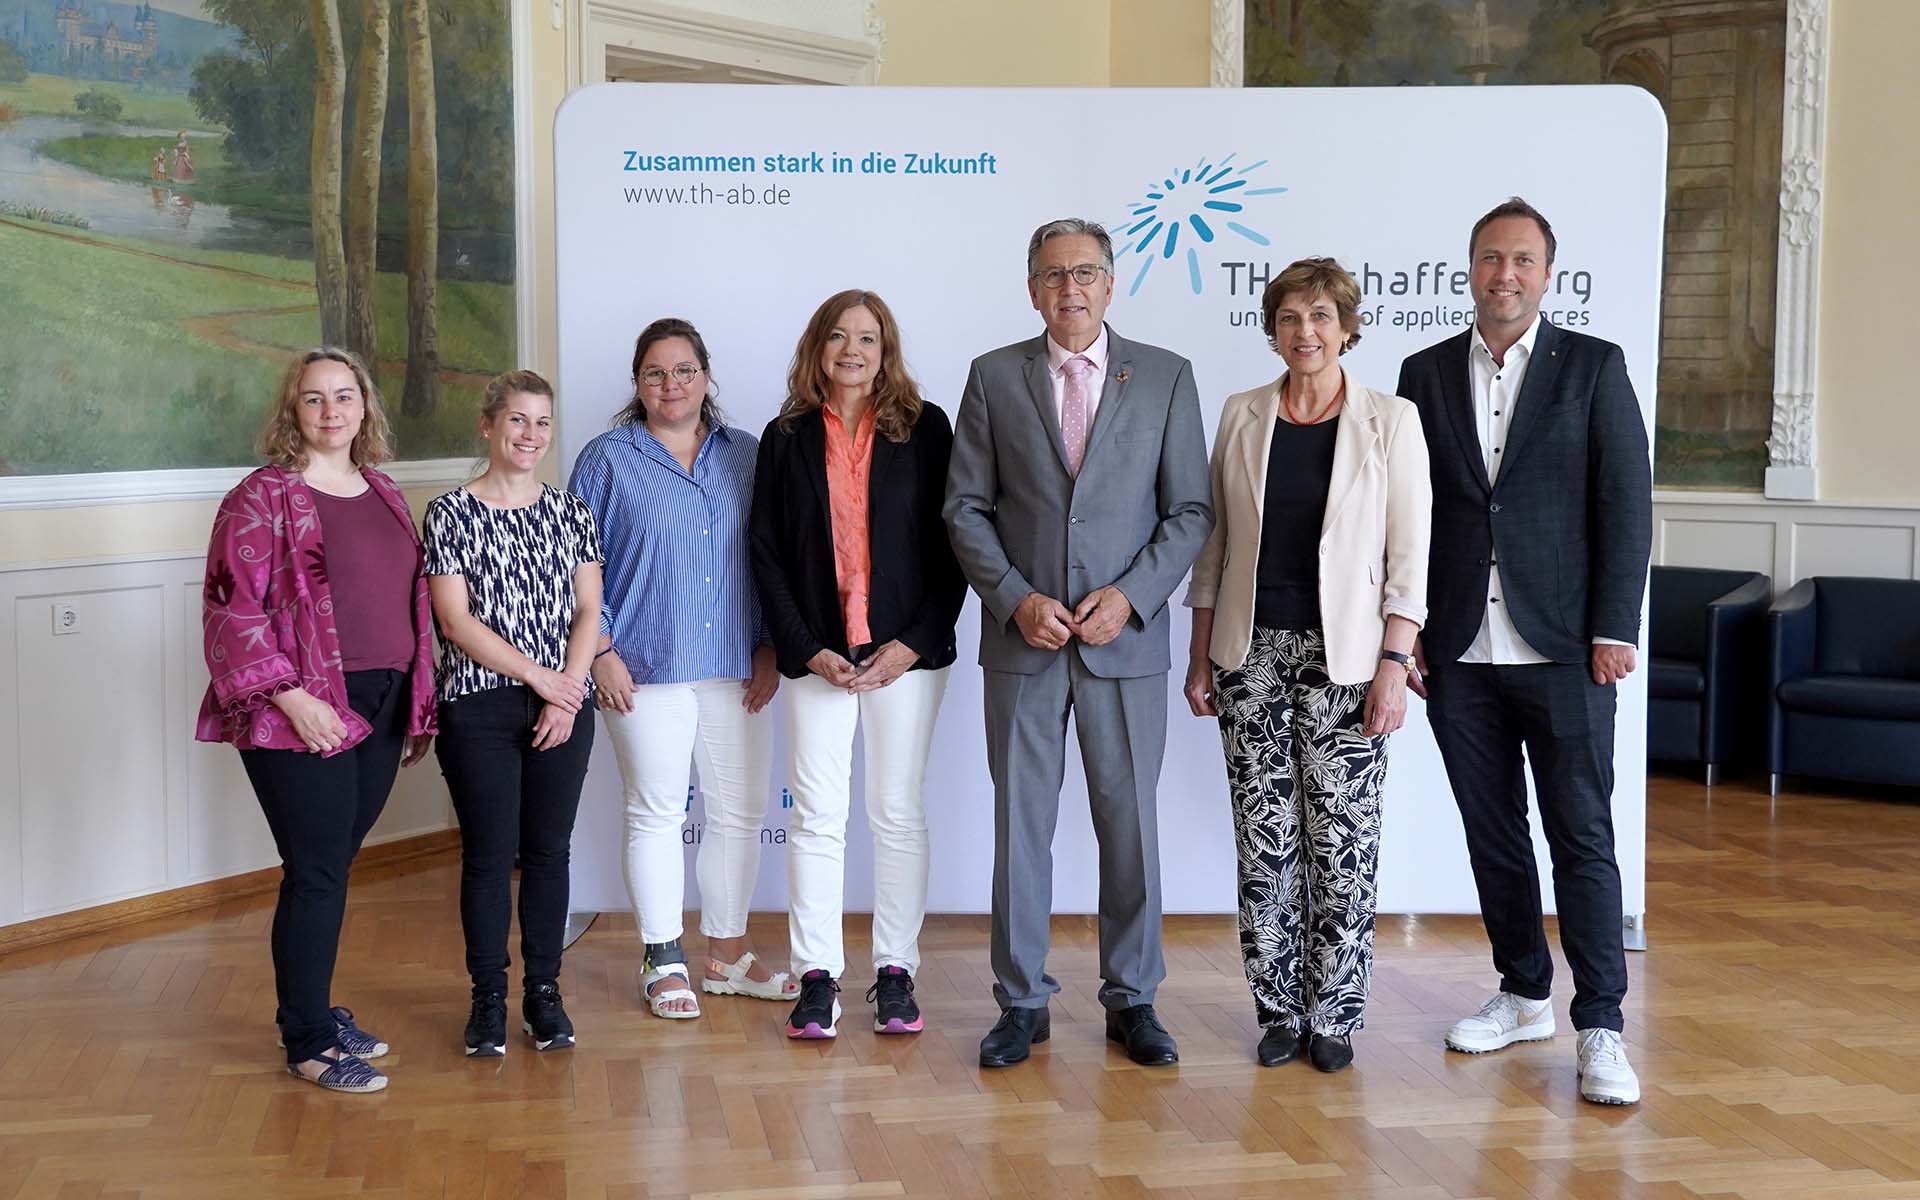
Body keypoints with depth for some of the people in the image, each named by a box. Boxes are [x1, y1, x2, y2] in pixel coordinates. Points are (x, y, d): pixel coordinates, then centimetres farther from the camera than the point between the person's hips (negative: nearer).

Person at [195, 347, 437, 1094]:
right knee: (317, 873, -2)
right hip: (304, 717, -6)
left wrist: (419, 702, 15)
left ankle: (313, 1007, 27)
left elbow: (410, 601, 20)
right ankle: (307, 1041, 9)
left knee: (332, 865, 13)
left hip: (382, 709, 6)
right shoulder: (262, 497, -7)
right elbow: (232, 610, -12)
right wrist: (291, 698, -19)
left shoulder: (384, 495, 14)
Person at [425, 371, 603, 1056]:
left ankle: (544, 993, 20)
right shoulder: (451, 513, -2)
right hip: (479, 708, -3)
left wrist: (569, 690, -9)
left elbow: (589, 610, 5)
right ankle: (488, 998, 15)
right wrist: (537, 675, -12)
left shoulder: (570, 511, 9)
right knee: (489, 853, 2)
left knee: (549, 850, 8)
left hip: (564, 706, 3)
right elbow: (456, 621, -9)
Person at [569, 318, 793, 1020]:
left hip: (737, 669, 3)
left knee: (739, 812, 7)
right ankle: (664, 965, 12)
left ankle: (728, 956, 21)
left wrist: (770, 646, 4)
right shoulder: (608, 459, 3)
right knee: (657, 813, 0)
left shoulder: (745, 456, 11)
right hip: (646, 668, -3)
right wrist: (601, 652, -6)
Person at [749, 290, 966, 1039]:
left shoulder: (923, 429, 3)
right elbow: (766, 554, 5)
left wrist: (916, 643, -9)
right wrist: (809, 650, -6)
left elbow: (951, 543, 1)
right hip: (818, 655, 1)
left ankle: (895, 973, 13)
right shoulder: (787, 439, 6)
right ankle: (817, 978, 8)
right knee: (817, 815, 0)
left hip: (906, 652, -1)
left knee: (899, 813, 4)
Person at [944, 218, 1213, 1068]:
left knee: (1130, 820, 6)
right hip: (1023, 641, 0)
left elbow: (1190, 509, 2)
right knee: (1020, 820, 5)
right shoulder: (994, 376, 5)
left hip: (1126, 638, 0)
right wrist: (1016, 599, -10)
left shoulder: (1165, 376, 4)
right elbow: (966, 507, 3)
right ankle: (1022, 1000, 16)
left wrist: (1131, 594, -10)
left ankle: (1132, 998, 19)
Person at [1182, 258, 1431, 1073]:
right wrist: (1200, 654, 7)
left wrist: (1395, 661, -10)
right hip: (1251, 648, 2)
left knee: (1343, 837, 0)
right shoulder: (1241, 417, 6)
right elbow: (1215, 539, 10)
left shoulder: (1391, 421, -1)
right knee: (1263, 836, 5)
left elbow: (1409, 552, -3)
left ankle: (1334, 1014, 14)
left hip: (1343, 655, -2)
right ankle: (1278, 1009, 17)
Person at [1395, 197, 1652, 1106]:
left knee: (1582, 834, -3)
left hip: (1562, 648, -3)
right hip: (1459, 651, 3)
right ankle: (1525, 995, 25)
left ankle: (1600, 1025, 4)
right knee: (1491, 831, 11)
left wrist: (1614, 629, -9)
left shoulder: (1594, 367, 2)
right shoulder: (1426, 374, 9)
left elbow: (1626, 502, -2)